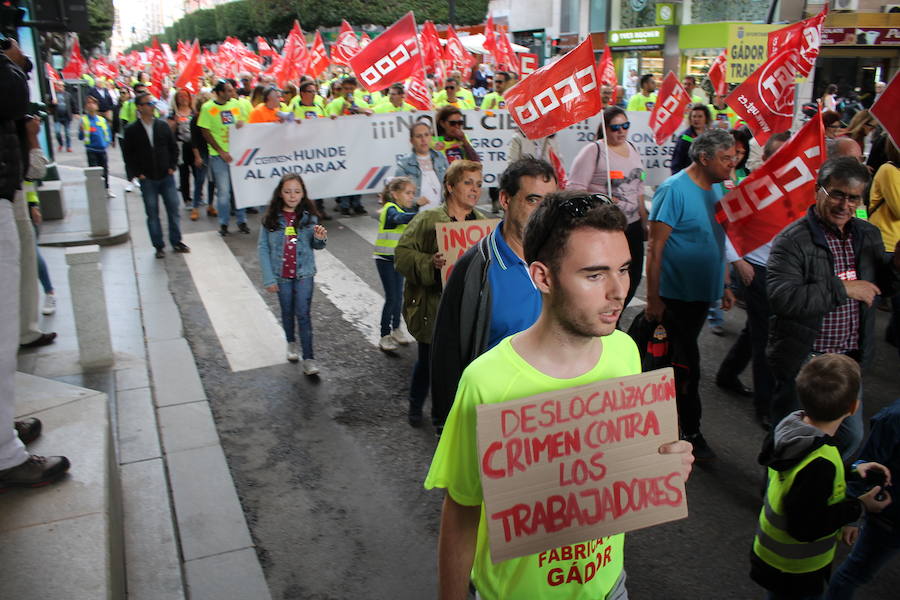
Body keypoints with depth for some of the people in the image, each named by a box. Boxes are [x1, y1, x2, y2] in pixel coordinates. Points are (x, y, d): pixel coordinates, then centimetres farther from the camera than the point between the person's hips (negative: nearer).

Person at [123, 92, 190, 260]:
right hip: (147, 179, -2)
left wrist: (173, 166, 0)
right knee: (152, 213, 5)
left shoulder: (163, 125, 4)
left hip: (167, 176, 2)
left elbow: (174, 147, 9)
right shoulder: (131, 130, -3)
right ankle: (159, 246, 15)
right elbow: (129, 155, 0)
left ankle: (176, 241, 20)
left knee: (173, 209, 6)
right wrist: (137, 173, -6)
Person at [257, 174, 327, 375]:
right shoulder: (271, 218, -8)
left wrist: (320, 238, -24)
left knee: (303, 314, -3)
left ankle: (308, 359, 0)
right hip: (282, 275, 1)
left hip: (304, 274, -1)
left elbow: (316, 246, 1)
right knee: (287, 312, 18)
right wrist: (268, 278, -8)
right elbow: (263, 248, -5)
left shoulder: (309, 217, -7)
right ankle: (291, 343, 42)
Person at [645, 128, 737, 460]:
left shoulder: (717, 188, 7)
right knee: (688, 365, 0)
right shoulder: (674, 190, -17)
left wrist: (724, 285, 17)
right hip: (676, 293, -8)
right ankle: (691, 432, 15)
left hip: (703, 292, 8)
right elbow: (655, 247, -19)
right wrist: (653, 298, -21)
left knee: (681, 357, 19)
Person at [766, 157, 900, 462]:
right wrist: (843, 289, -25)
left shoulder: (869, 235, 5)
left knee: (851, 436, 20)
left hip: (849, 360, 7)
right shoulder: (792, 240, -17)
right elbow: (782, 297, -31)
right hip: (802, 362, -7)